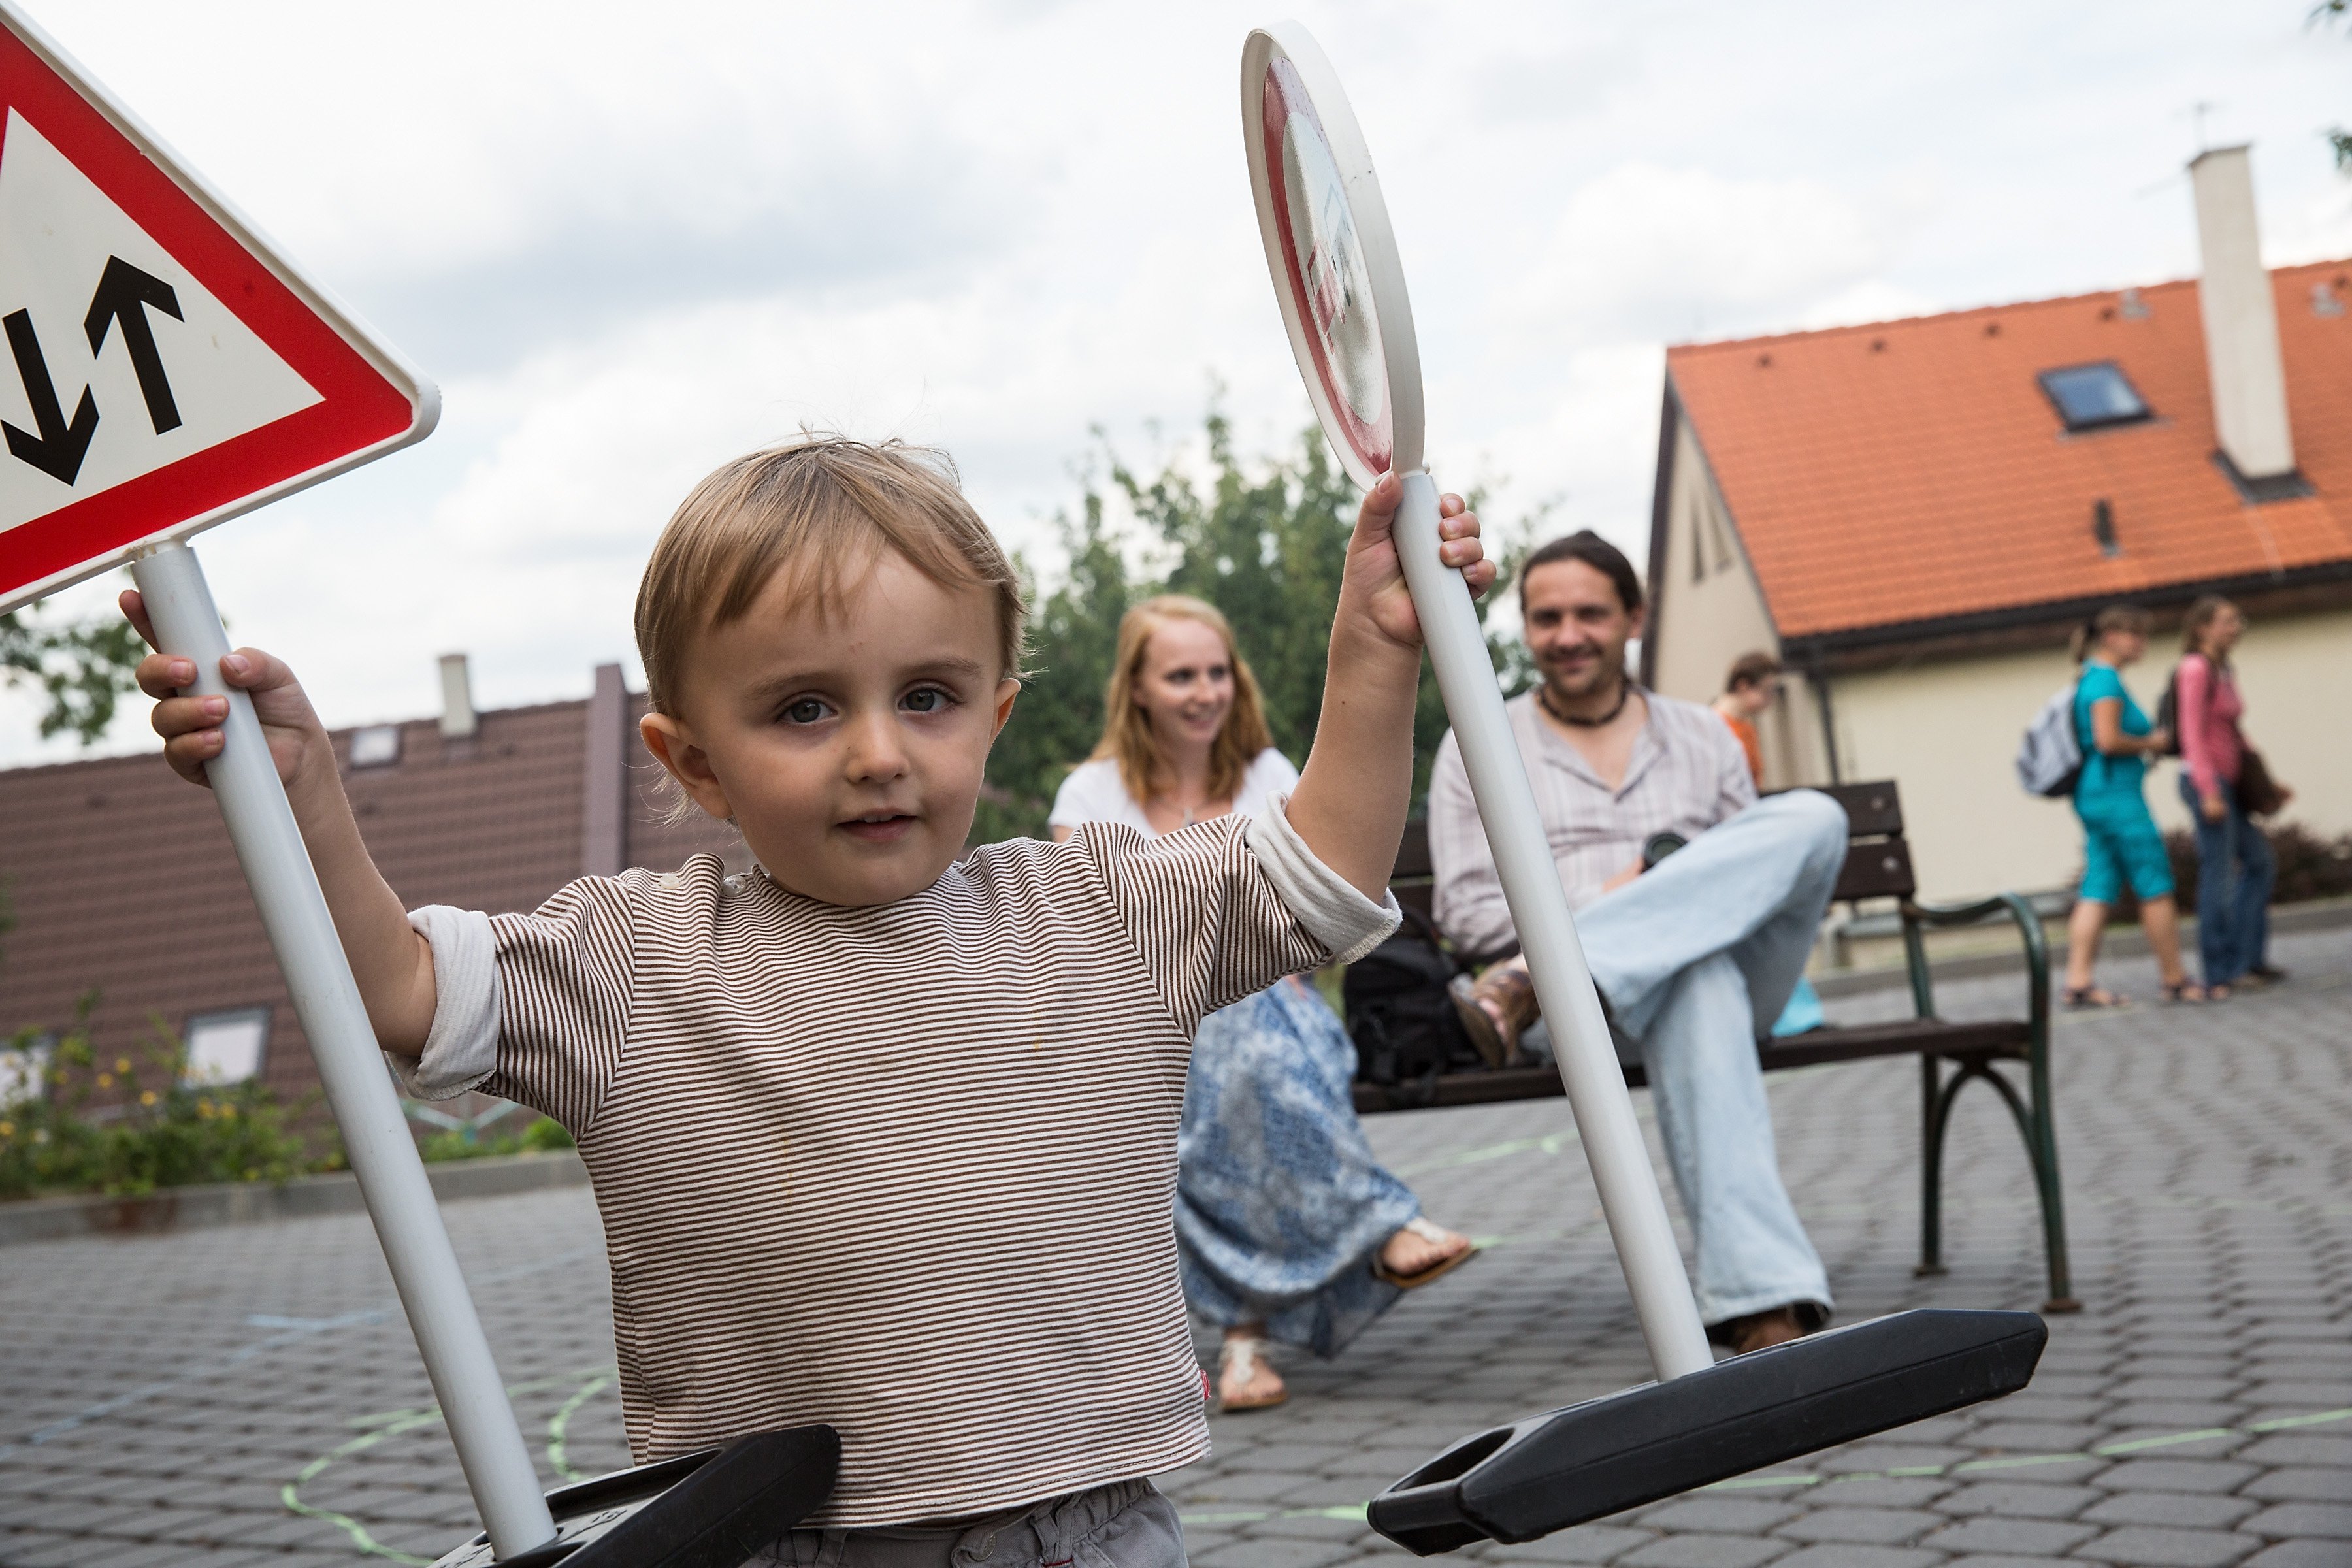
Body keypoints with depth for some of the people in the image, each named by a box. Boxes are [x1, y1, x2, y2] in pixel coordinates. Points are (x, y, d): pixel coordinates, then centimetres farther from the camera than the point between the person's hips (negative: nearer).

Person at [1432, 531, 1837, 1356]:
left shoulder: (1703, 739, 24)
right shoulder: (1479, 748, 17)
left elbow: (1761, 876, 20)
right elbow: (1464, 909, 7)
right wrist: (1592, 911, -10)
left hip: (1735, 966, 3)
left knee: (1811, 818, -27)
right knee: (1696, 981, -41)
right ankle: (1761, 1301, -53)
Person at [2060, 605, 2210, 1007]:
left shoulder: (2094, 678, 17)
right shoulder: (2106, 680, -14)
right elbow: (2108, 740, -23)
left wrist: (2147, 743, 13)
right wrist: (2150, 743, -9)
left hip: (2096, 797, 10)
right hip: (2117, 796, -10)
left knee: (2098, 890, 6)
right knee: (2156, 887, -3)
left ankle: (2079, 983, 3)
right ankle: (2174, 980, 4)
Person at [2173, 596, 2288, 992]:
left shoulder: (2225, 672, 16)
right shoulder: (2195, 669, -11)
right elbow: (2192, 735, -17)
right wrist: (2210, 792, -22)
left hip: (2225, 784, 10)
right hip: (2206, 781, -10)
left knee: (2260, 863, 12)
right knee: (2220, 875, -5)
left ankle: (2247, 956, 17)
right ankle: (2222, 972, 1)